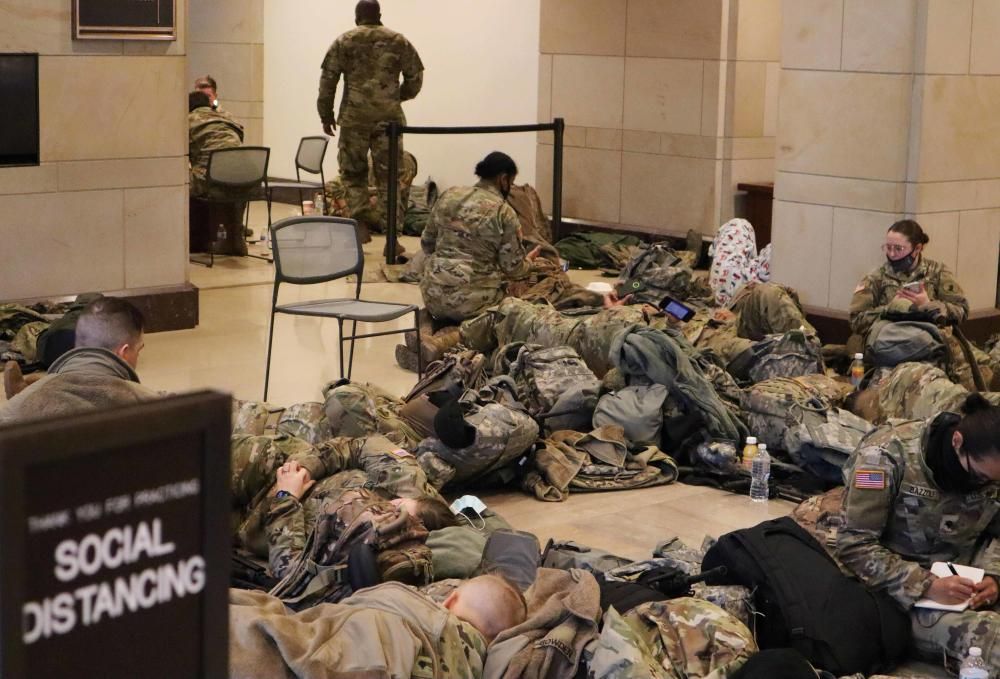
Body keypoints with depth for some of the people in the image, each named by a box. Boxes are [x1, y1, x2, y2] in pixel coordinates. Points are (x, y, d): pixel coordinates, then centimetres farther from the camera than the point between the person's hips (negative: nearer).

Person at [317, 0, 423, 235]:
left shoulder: (344, 42, 6)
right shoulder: (399, 41, 9)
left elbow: (328, 81, 3)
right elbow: (415, 77, 9)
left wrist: (326, 114, 11)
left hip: (355, 116, -1)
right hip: (389, 116, 1)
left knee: (353, 174, 11)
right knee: (388, 177, 6)